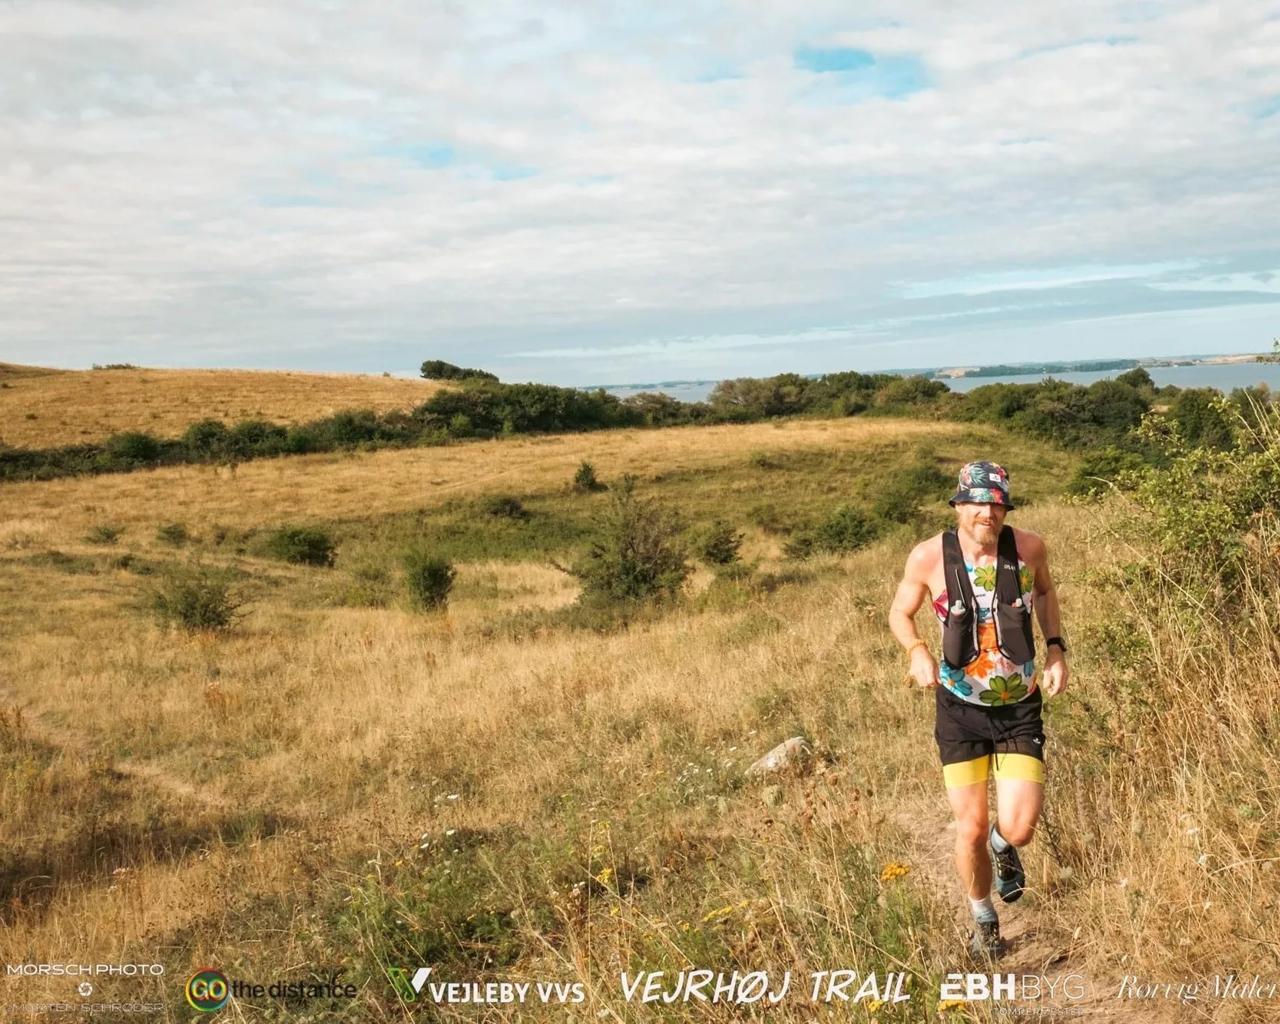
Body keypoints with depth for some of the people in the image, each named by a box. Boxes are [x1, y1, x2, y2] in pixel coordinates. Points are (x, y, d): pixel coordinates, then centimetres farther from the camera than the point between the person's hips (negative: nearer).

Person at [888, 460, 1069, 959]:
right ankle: (984, 921, 32)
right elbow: (899, 613, 2)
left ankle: (1003, 846, 33)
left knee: (1018, 829, -8)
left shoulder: (1028, 547, -10)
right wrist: (917, 650, -18)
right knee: (971, 828, 3)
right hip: (961, 708, -1)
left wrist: (1056, 649, 1)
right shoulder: (929, 556, -14)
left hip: (1019, 708, 1)